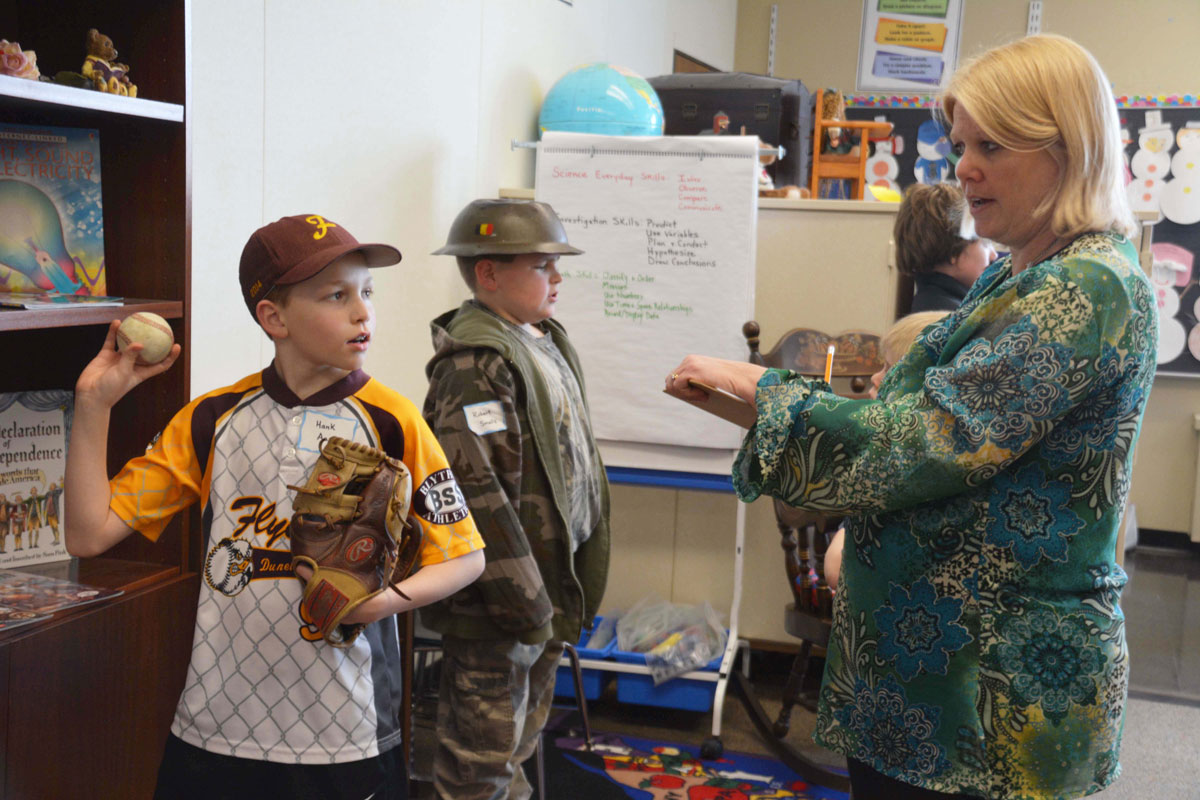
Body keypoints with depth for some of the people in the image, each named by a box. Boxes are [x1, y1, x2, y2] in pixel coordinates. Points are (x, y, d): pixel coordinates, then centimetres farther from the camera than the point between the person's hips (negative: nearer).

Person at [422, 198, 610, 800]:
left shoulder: (546, 342, 10)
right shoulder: (476, 364, -20)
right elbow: (478, 494, -26)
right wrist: (526, 606, -23)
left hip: (549, 585, 10)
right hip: (495, 610, -9)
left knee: (522, 742, 24)